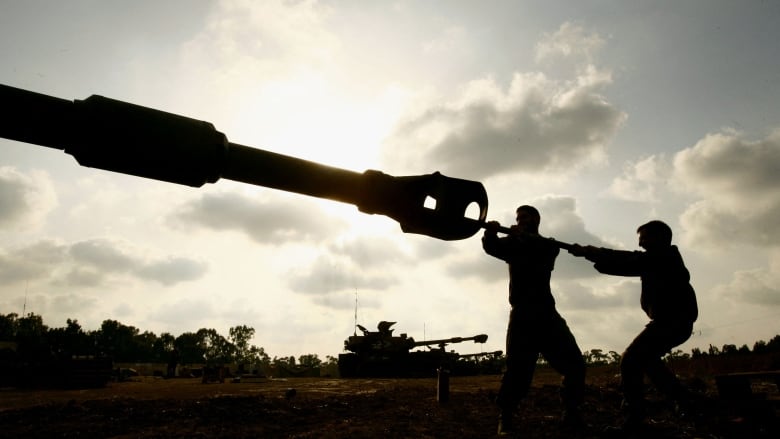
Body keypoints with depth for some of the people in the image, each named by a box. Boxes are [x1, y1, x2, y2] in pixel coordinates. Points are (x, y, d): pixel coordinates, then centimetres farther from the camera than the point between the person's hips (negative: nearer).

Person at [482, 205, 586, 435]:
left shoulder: (548, 245, 14)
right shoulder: (513, 243, 15)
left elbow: (542, 251, -12)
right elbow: (491, 247, -6)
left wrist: (523, 236, -25)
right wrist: (490, 233, -27)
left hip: (546, 313, 1)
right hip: (522, 314, -1)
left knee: (574, 364, -3)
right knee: (518, 368, -11)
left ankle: (571, 415, 9)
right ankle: (505, 418, -3)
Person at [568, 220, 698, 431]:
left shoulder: (661, 257, -15)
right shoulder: (663, 258, 16)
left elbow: (626, 263, -20)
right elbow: (630, 260, 10)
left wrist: (588, 252, -15)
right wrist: (592, 252, 0)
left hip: (671, 320, -11)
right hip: (676, 320, 11)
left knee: (630, 361, -14)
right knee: (646, 358, 27)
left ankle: (634, 417, -13)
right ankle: (682, 400, 34)